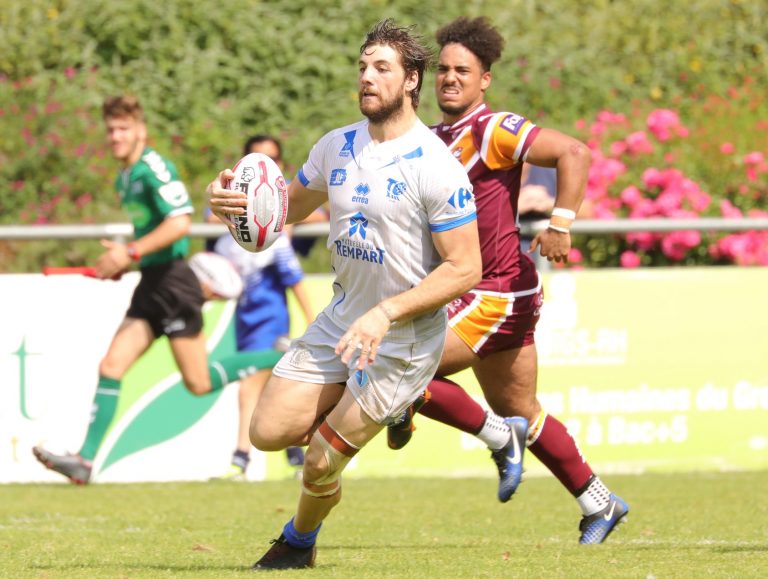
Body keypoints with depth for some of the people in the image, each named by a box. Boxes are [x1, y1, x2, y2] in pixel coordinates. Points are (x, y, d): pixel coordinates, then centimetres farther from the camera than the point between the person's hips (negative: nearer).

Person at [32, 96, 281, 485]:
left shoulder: (154, 168, -13)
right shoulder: (124, 179, 16)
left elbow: (179, 222, -24)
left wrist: (131, 253, -23)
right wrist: (119, 261, 13)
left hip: (173, 282, -9)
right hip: (149, 285, 9)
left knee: (199, 383, -4)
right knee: (110, 368, -2)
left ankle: (283, 357, 11)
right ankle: (85, 460, -6)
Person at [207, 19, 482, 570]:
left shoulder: (436, 168, -19)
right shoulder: (337, 147, 2)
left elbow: (464, 270, -19)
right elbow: (291, 206, 19)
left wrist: (386, 314, -27)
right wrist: (234, 199, -3)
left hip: (403, 339, -7)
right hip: (341, 318, 7)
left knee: (321, 463, -5)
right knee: (268, 433, 0)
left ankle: (299, 543, 27)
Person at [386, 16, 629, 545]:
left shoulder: (494, 130, -14)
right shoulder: (436, 139, 13)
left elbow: (573, 152, -22)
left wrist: (561, 223, -28)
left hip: (497, 296, -9)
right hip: (471, 296, 9)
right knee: (521, 412, 17)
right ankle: (599, 503, 29)